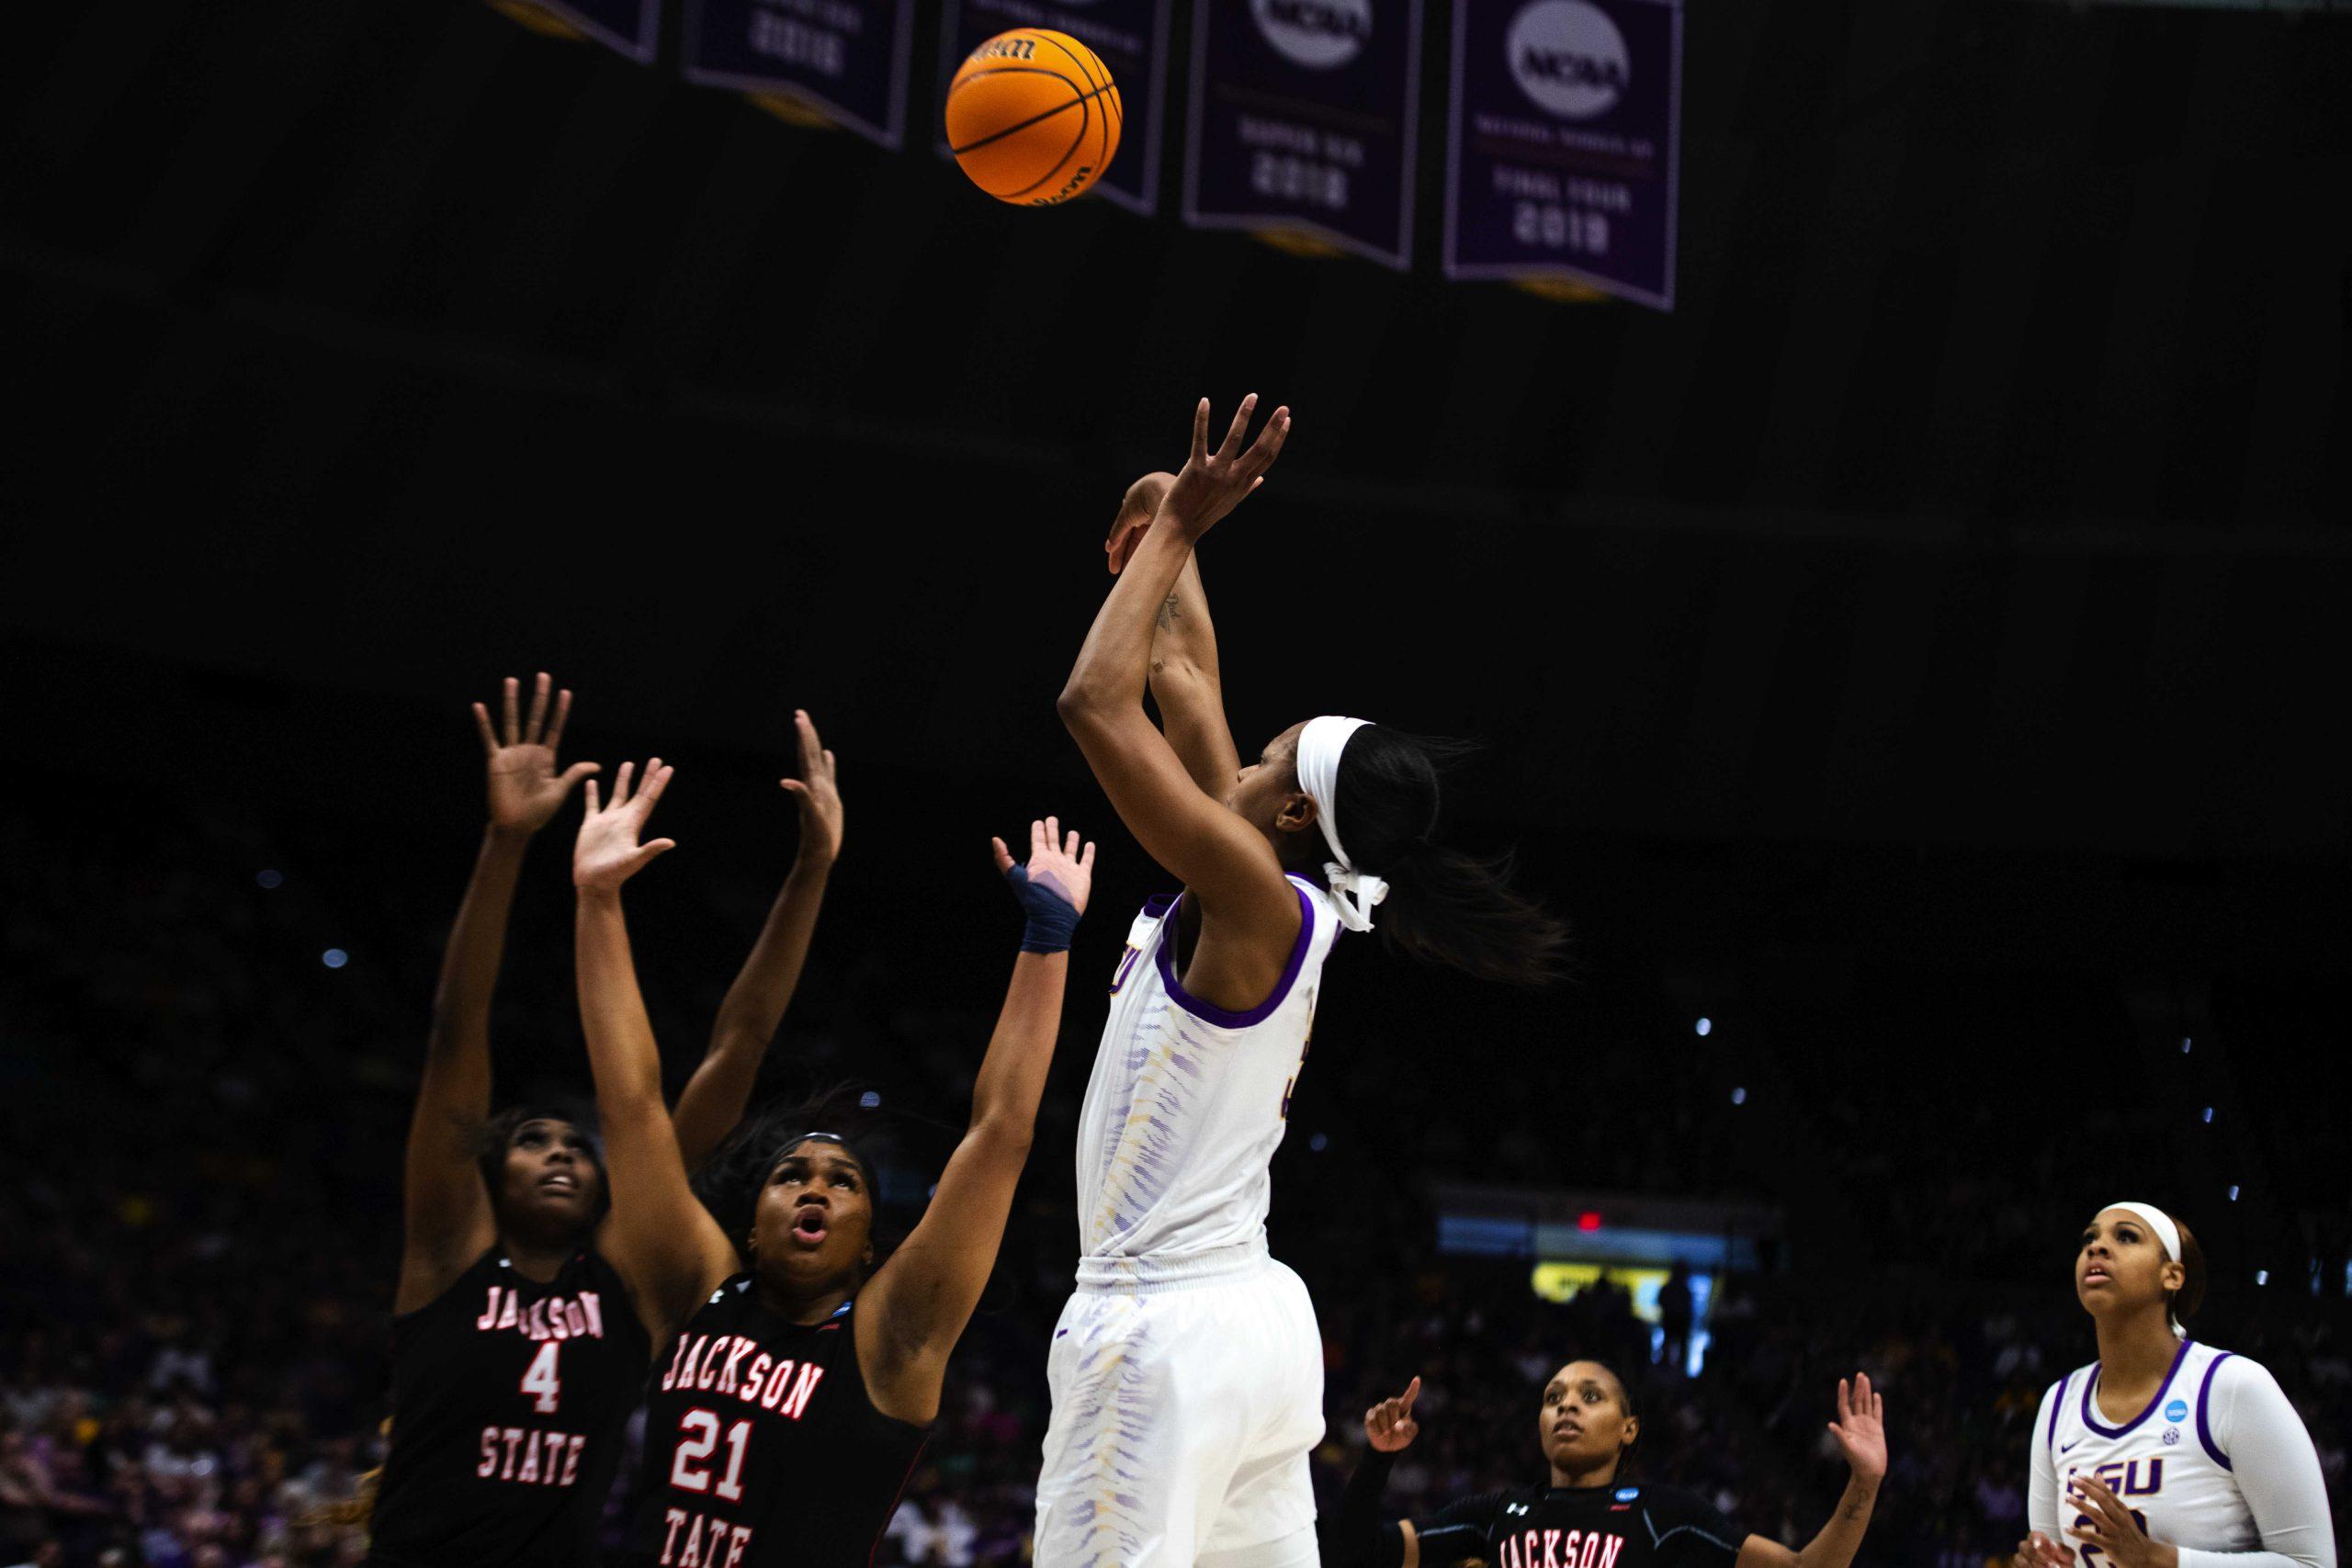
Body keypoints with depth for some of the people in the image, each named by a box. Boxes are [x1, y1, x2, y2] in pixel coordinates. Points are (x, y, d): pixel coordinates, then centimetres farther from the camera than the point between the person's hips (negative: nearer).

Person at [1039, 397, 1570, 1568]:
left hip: (1164, 1334, -9)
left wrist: (1172, 530, -9)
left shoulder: (1257, 899, -13)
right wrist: (1170, 534, 24)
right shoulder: (1288, 909, 11)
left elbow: (1096, 704, -17)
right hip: (1257, 1323, 10)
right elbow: (1184, 679, 20)